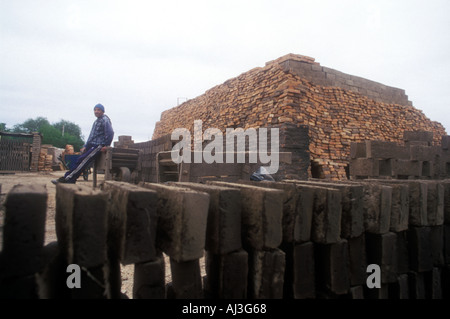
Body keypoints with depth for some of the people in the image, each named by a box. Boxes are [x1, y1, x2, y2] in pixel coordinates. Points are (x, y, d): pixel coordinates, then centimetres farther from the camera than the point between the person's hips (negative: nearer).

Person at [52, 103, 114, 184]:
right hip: (91, 145, 9)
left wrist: (106, 146, -17)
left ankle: (67, 178, -13)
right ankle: (71, 180, -3)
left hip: (99, 146, -9)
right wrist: (85, 146, 18)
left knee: (83, 160, -16)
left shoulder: (105, 120, -7)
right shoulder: (96, 121, 23)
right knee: (80, 159, -2)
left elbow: (110, 133, -19)